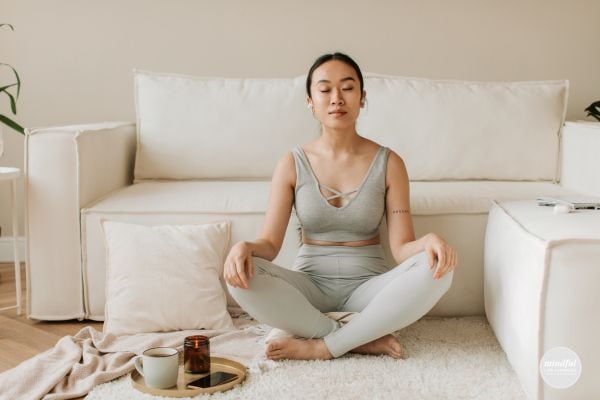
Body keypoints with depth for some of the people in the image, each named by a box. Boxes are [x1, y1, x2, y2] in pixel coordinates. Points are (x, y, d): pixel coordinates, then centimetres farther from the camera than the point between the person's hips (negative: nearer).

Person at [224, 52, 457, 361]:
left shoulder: (388, 163, -3)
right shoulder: (292, 164, -1)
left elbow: (401, 247, -7)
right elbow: (269, 244, -5)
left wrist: (428, 242, -31)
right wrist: (244, 248, -29)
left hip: (368, 286, 0)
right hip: (310, 286, 0)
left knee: (435, 269, -29)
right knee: (241, 276, -29)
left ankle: (323, 346, -21)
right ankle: (364, 340, -20)